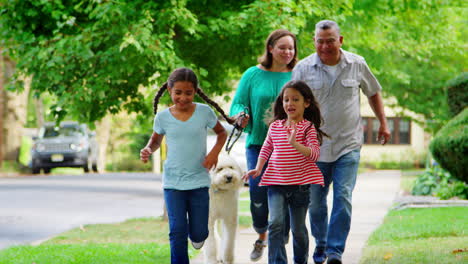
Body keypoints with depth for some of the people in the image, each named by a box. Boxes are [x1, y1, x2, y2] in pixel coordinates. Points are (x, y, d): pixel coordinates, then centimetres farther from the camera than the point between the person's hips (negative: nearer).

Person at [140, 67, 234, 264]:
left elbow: (222, 133, 11)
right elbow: (156, 140, 15)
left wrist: (215, 152, -7)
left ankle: (197, 235, 39)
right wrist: (148, 150, -8)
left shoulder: (204, 112, -4)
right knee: (177, 231, -8)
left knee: (199, 234, 3)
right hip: (173, 183, 0)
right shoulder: (163, 117, -2)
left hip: (199, 181, 0)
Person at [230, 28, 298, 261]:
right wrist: (240, 116, -14)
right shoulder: (253, 75, 6)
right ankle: (261, 235, 18)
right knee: (257, 191, -9)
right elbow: (238, 103, 8)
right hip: (258, 143, 0)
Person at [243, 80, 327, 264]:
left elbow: (314, 154, -17)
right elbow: (266, 148, 18)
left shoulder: (308, 127, -7)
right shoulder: (275, 126, 6)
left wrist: (295, 144, -33)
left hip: (300, 185, -2)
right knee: (275, 223, -14)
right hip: (276, 183, 2)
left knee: (298, 228, 10)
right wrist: (258, 169, 5)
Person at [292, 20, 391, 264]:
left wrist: (383, 123, 15)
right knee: (315, 201, 9)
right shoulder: (303, 68, -4)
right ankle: (320, 244, 31)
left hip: (348, 145, -1)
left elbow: (373, 93, 17)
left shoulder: (357, 65, 0)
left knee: (343, 198, -11)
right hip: (315, 146, 1)